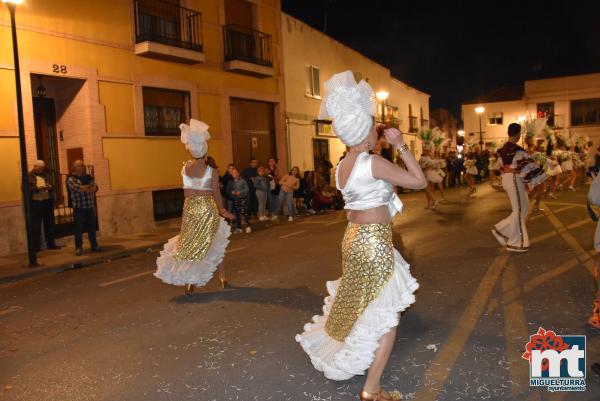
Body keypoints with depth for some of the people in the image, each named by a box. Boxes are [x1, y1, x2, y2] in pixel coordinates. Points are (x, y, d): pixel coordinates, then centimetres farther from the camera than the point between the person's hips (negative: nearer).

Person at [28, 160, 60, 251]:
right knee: (36, 226, 0)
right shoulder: (28, 176, -1)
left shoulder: (46, 175, 14)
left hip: (47, 202, 5)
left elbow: (52, 188, 16)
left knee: (50, 224, 9)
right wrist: (37, 188, -22)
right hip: (35, 204, -4)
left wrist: (50, 188, -7)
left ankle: (51, 244, 19)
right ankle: (36, 246, 6)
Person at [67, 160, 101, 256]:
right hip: (79, 208, -5)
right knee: (79, 229, 0)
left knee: (92, 228, 11)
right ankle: (79, 248, 9)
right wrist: (90, 187, -2)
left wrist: (85, 188, -16)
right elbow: (78, 188, -17)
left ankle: (94, 245, 21)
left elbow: (95, 188, 2)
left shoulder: (88, 177, 14)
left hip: (90, 207, 5)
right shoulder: (71, 179, -3)